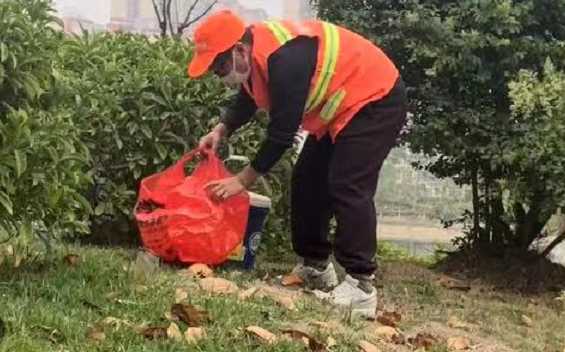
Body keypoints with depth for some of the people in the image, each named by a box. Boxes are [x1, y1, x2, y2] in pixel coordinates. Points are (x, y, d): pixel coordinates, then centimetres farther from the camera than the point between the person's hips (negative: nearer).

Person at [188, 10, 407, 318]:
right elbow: (246, 101, 16)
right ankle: (315, 267, 19)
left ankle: (361, 287, -21)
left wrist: (243, 180, -20)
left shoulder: (284, 58, -32)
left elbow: (282, 131, -28)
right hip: (340, 108, 10)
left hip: (375, 101, -10)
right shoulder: (256, 50, 0)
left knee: (347, 187, -20)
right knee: (308, 181, 10)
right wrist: (221, 131, -3)